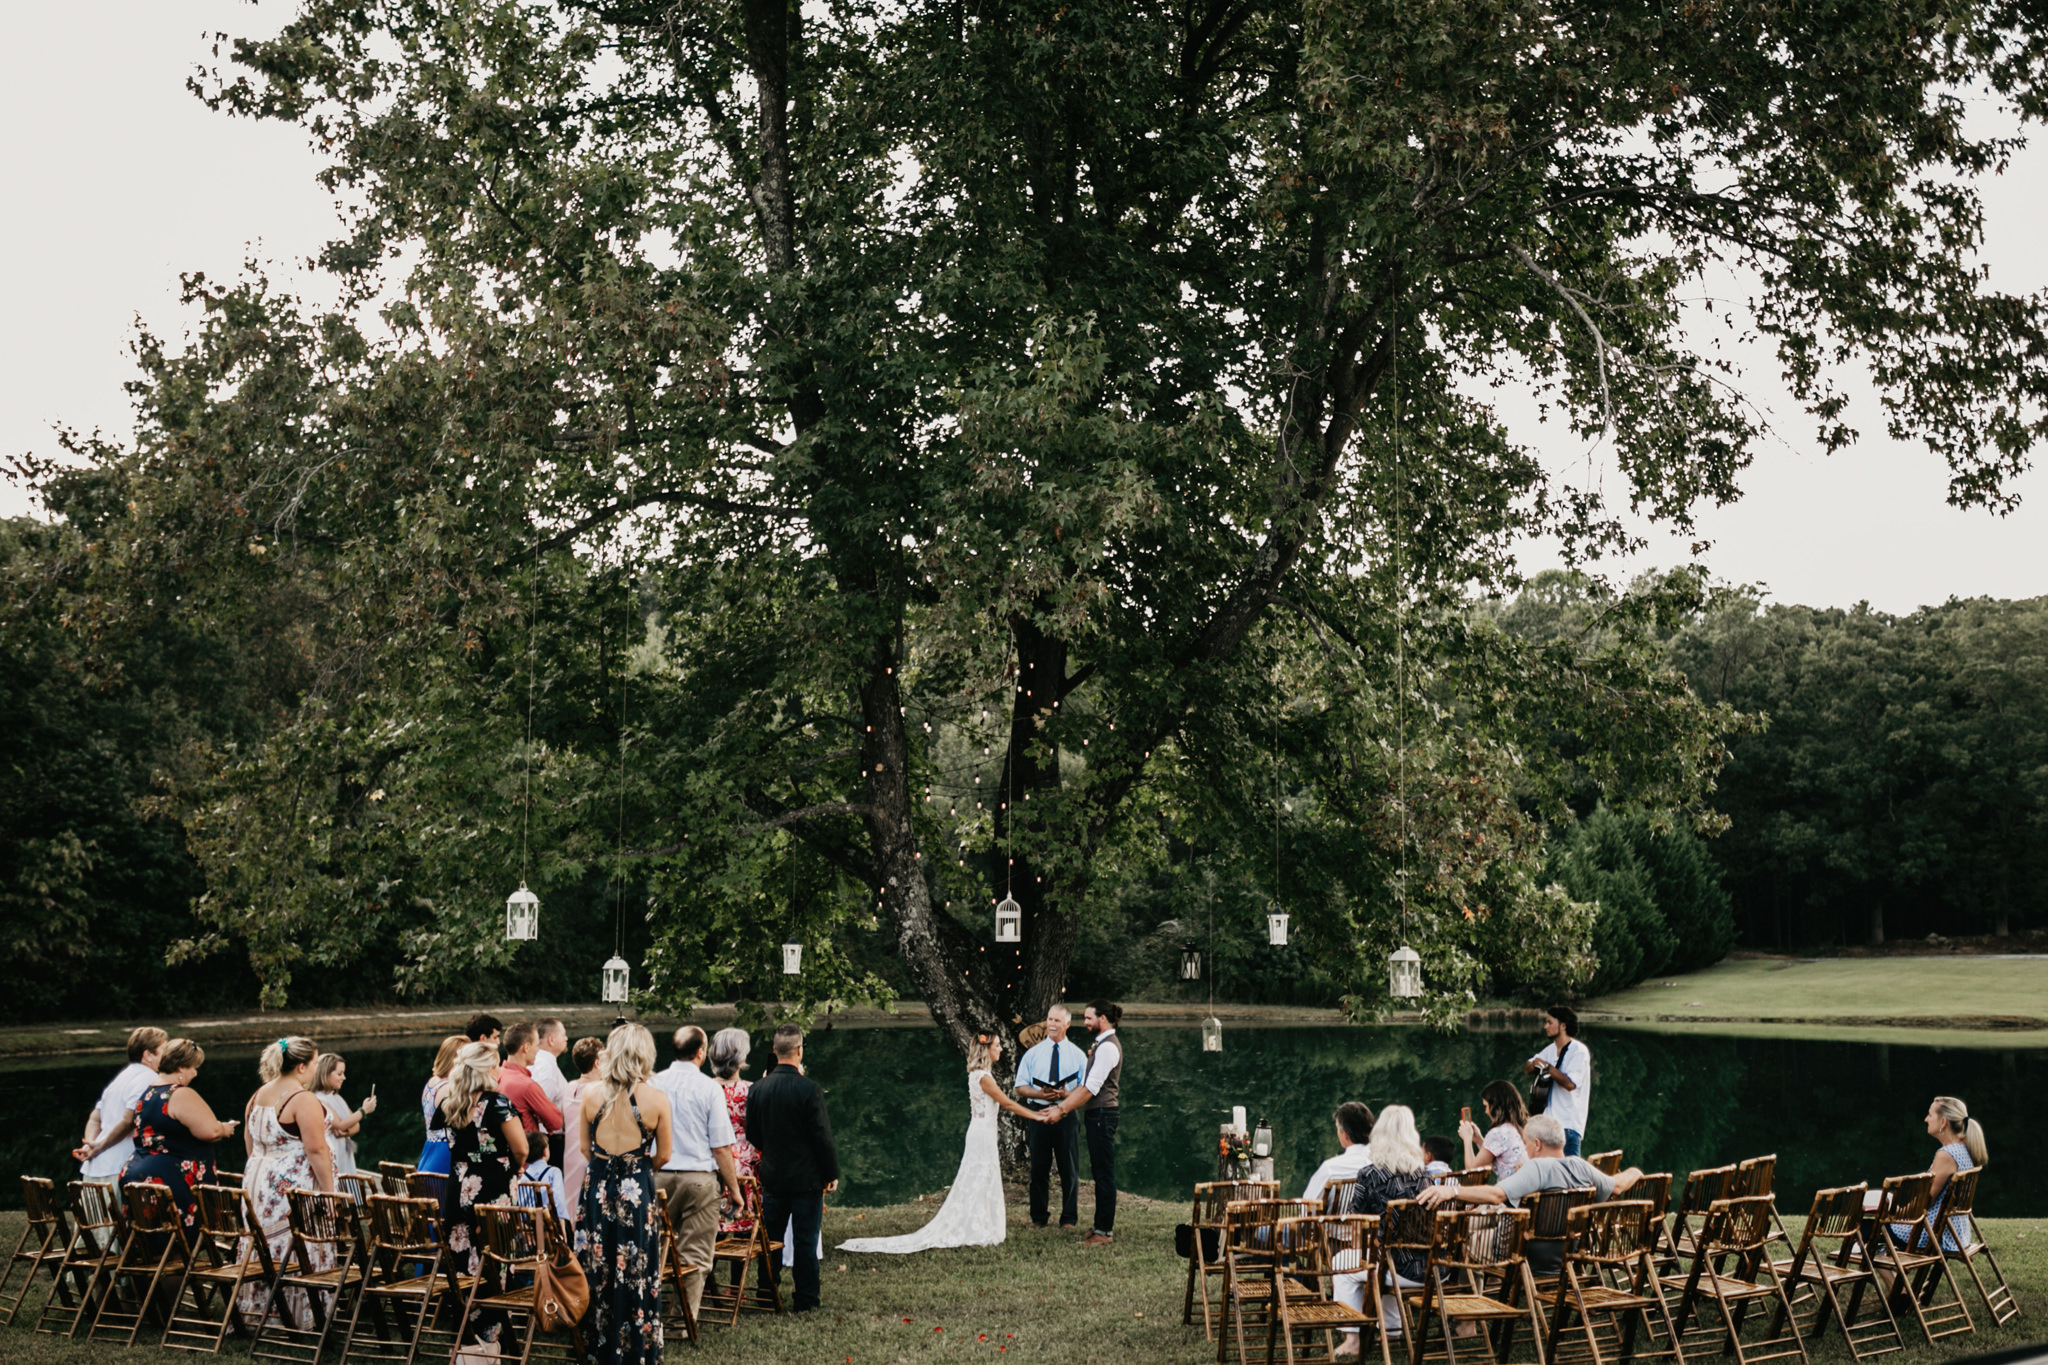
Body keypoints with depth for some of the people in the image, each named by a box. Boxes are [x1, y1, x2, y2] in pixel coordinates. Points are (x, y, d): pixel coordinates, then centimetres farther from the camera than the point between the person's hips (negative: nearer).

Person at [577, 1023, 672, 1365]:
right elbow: (664, 1154, -2)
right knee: (637, 1276, 7)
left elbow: (584, 1146, 5)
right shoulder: (656, 1099, -11)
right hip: (638, 1191, -2)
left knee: (597, 1272, 13)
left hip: (598, 1187, 2)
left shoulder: (590, 1093, -5)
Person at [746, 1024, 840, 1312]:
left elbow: (752, 1134, 7)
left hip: (772, 1177, 4)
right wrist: (832, 1174, -4)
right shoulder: (808, 1089, -17)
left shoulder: (757, 1089, -2)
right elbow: (823, 1137, -14)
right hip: (806, 1178, -4)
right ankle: (805, 1300, 9)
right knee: (806, 1242, 4)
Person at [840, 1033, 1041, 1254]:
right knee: (975, 1186, -4)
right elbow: (1007, 1103, -15)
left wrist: (1033, 1112, 13)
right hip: (982, 1136, -9)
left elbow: (1003, 1103, 15)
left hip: (984, 1135, 9)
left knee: (985, 1185, 13)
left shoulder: (980, 1075, 12)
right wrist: (1035, 1115, -7)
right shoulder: (983, 1077, -18)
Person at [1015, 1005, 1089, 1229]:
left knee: (1069, 1169, 2)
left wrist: (1065, 1094, -17)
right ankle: (1038, 1217, 17)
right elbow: (1021, 1087, 5)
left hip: (1067, 1116, -1)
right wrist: (1040, 1094, -15)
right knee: (1039, 1169, 7)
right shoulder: (1033, 1053, 7)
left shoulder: (1078, 1055, 6)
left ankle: (1069, 1218, 12)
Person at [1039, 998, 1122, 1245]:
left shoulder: (1107, 1047, -16)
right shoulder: (1102, 1045, 16)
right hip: (1097, 1115, 10)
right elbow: (1086, 1086, 18)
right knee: (1099, 1172, 14)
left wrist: (1062, 1110, -17)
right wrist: (1060, 1106, 12)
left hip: (1102, 1115, -10)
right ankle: (1102, 1226, 20)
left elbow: (1090, 1088, -20)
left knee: (1104, 1174, -5)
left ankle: (1105, 1231, -1)